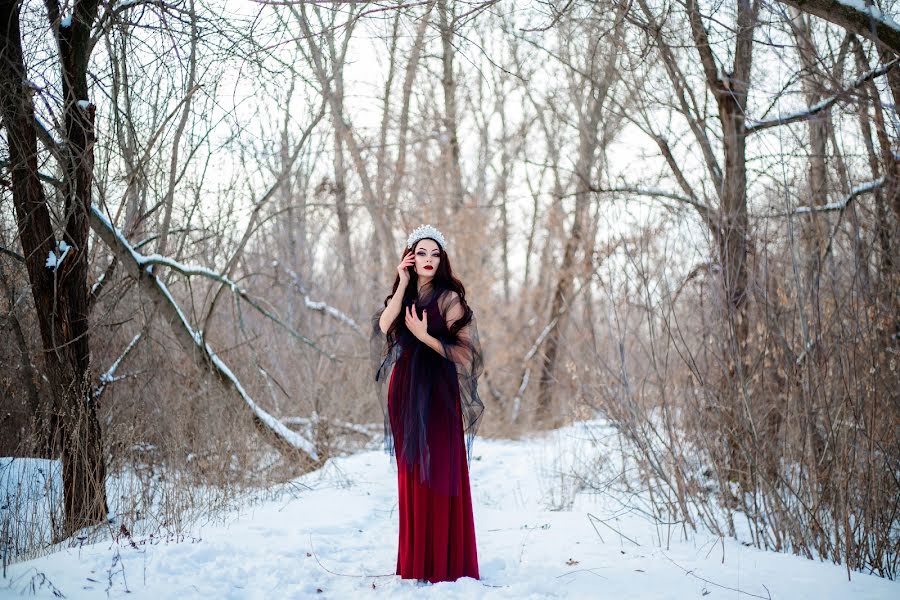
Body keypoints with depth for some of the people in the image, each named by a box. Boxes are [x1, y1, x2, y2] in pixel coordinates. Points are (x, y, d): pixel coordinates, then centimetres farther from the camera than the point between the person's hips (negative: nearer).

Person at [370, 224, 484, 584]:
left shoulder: (449, 297, -2)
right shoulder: (402, 296, 13)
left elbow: (463, 352, -8)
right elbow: (384, 326, -9)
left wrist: (424, 336, -16)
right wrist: (403, 284, -9)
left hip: (438, 394, -5)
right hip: (404, 392, 5)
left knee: (439, 473, -4)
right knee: (411, 473, 8)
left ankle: (445, 563, 2)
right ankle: (415, 561, 15)